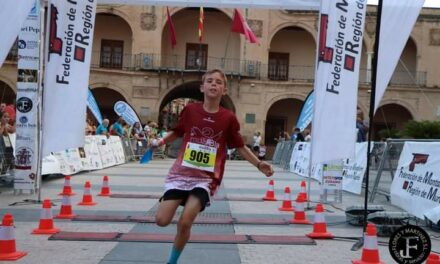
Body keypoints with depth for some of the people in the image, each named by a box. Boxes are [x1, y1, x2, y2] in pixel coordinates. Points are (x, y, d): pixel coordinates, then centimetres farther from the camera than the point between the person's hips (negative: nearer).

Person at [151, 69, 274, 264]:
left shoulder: (228, 118, -4)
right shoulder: (190, 110, -2)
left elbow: (240, 147, 5)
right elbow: (177, 132, 16)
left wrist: (259, 164, -2)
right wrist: (159, 142, 7)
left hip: (206, 178, -2)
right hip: (181, 172, 2)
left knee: (185, 223, -13)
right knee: (162, 220, -4)